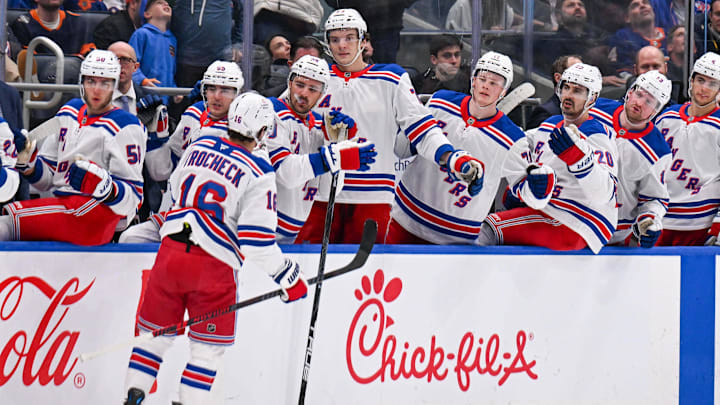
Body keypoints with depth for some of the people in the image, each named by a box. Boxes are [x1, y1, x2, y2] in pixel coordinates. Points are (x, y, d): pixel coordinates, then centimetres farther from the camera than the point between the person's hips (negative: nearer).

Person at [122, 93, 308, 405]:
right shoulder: (259, 174, -9)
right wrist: (288, 276, -2)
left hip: (171, 250, 5)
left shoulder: (199, 147, 7)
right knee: (208, 346, 8)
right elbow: (257, 241, -13)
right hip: (214, 265, -5)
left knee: (156, 331, 16)